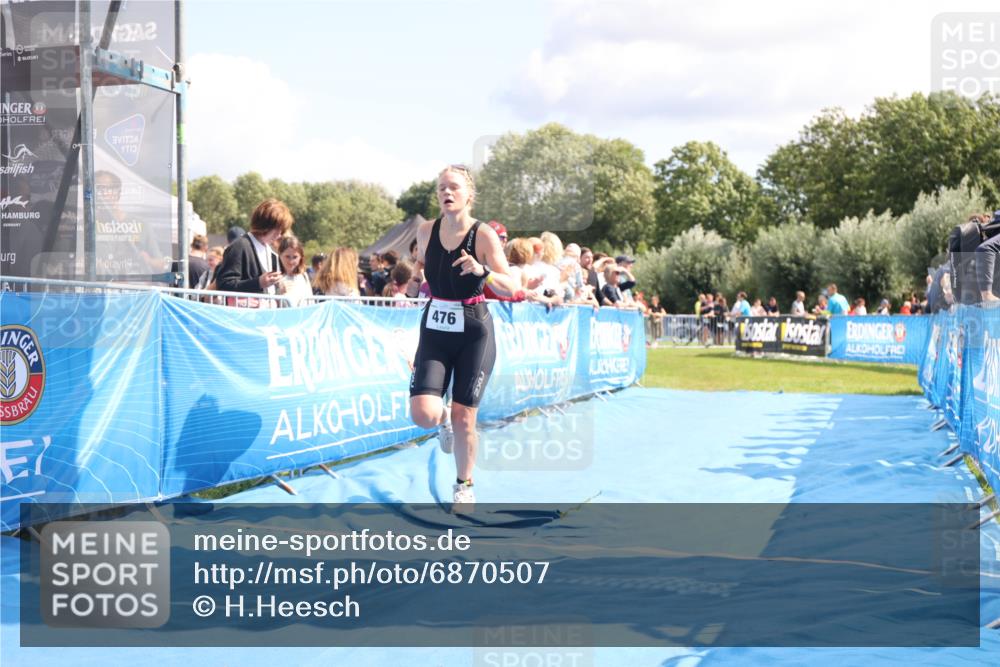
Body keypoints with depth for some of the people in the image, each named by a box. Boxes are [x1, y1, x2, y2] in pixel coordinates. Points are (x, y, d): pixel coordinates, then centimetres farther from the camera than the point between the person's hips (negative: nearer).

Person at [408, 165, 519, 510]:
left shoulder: (483, 234, -12)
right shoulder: (426, 231, -1)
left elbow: (511, 287, -18)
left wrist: (483, 272, -33)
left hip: (475, 333, -2)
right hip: (435, 331, 3)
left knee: (464, 417, 1)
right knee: (423, 414, -14)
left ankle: (464, 486, 25)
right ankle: (444, 420, 25)